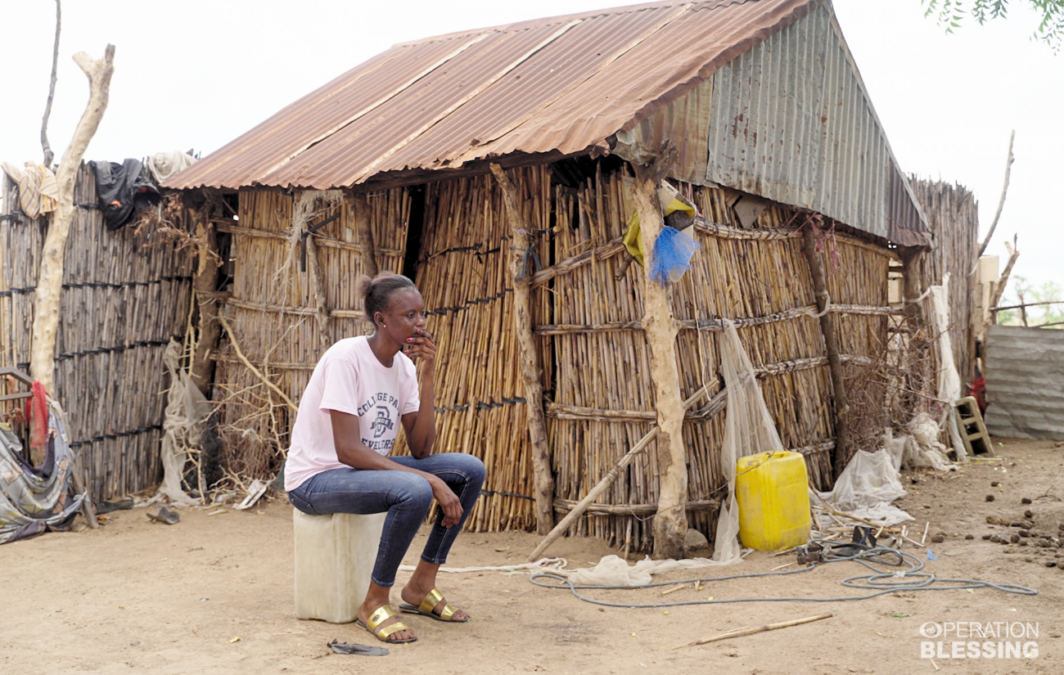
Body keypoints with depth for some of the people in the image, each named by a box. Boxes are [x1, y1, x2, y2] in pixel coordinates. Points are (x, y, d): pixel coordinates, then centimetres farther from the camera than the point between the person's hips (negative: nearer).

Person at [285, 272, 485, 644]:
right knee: (415, 491, -34)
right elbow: (347, 450, -26)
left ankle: (421, 586, 4)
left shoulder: (403, 365, 2)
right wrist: (431, 480, -30)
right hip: (315, 479, -8)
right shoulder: (346, 358, -20)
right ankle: (375, 603, -13)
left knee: (471, 469, -8)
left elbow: (421, 450, -4)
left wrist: (428, 376, -13)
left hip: (368, 470, 8)